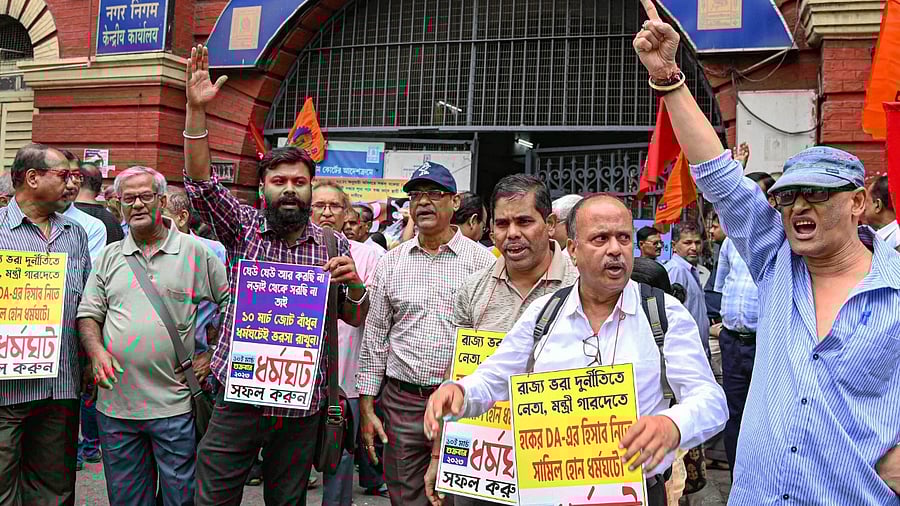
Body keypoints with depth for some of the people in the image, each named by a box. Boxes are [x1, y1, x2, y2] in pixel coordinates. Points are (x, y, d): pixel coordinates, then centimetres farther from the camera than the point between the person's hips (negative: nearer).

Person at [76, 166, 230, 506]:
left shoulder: (196, 252, -1)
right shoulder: (109, 257, 11)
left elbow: (232, 307, 2)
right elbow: (89, 314, 11)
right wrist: (96, 351, -8)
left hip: (175, 405, -3)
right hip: (115, 404, 4)